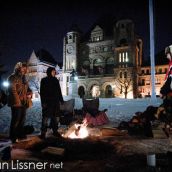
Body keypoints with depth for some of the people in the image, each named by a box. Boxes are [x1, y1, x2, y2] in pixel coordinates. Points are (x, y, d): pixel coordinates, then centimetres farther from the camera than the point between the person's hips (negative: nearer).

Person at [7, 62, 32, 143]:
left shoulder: (23, 78, 16)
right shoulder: (13, 78, -9)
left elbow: (27, 88, 20)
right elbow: (12, 90, -15)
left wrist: (30, 94, -1)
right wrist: (18, 101, -17)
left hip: (24, 102, 8)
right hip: (16, 103, -8)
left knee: (22, 119, 15)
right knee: (15, 120, 0)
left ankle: (20, 134, 29)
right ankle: (13, 136, 14)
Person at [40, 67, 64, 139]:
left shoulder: (56, 80, 13)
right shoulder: (44, 80, 0)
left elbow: (59, 91, 16)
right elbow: (42, 92, -5)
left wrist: (61, 100, 11)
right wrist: (43, 102, -13)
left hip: (55, 102, 4)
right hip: (47, 102, -4)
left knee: (54, 117, 10)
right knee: (45, 117, -2)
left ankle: (55, 131, 20)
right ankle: (43, 132, 7)